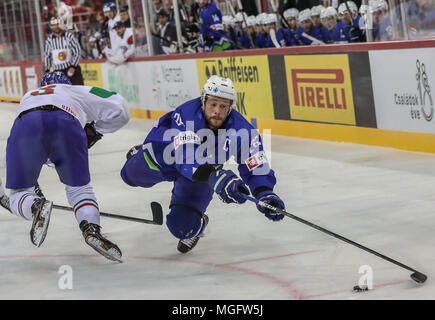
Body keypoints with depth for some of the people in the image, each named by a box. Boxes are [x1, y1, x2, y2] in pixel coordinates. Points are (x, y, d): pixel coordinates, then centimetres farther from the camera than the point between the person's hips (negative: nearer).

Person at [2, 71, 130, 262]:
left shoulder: (28, 97, 47)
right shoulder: (79, 91, 39)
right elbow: (119, 110, 27)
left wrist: (32, 185, 58)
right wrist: (96, 130, 42)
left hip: (26, 124, 1)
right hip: (67, 124, -1)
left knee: (18, 194, 13)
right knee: (79, 188, 18)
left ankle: (35, 206, -21)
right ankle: (91, 229, -9)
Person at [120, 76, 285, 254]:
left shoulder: (241, 130, -33)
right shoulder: (185, 114, -43)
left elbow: (256, 167, -28)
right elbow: (187, 156, -54)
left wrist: (265, 193, -48)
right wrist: (216, 178, -69)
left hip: (207, 168, 1)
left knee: (181, 226, -11)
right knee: (132, 175, 28)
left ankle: (196, 225, 28)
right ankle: (139, 155, 66)